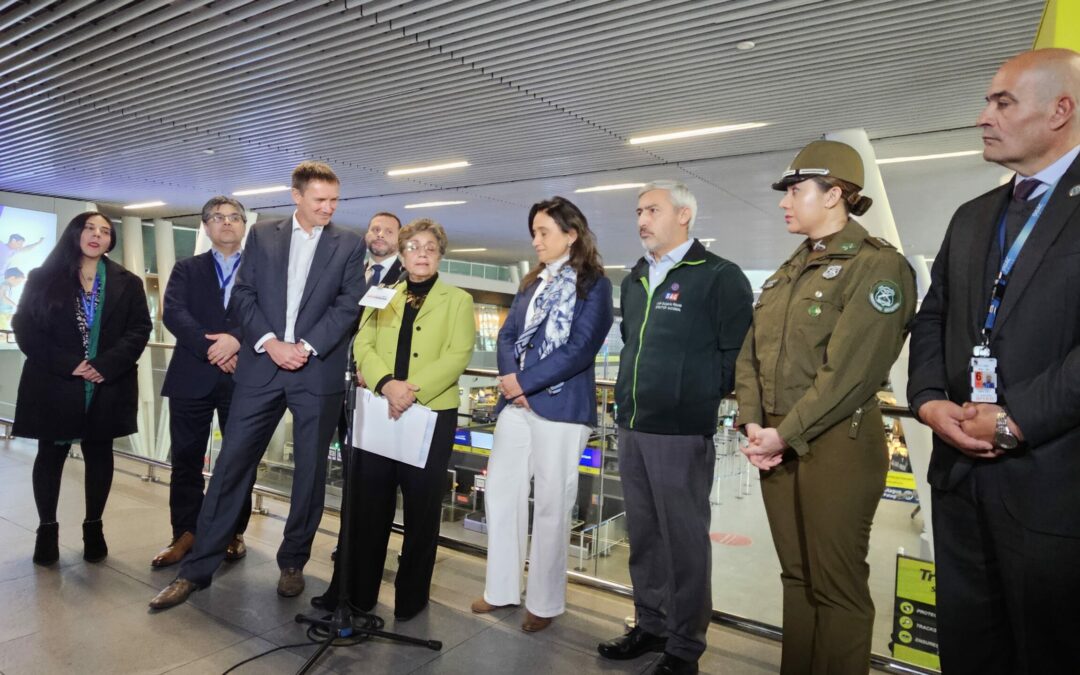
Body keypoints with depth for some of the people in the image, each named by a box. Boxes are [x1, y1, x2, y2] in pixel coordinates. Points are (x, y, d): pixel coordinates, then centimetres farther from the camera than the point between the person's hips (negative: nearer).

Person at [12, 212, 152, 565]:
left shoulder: (127, 283, 5)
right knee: (50, 455, 8)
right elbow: (24, 327, -2)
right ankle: (47, 528, 22)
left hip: (107, 386, 1)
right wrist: (65, 364, -14)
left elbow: (139, 329, -1)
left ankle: (93, 526, 21)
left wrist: (106, 366, -15)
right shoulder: (43, 277, 5)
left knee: (99, 454, 8)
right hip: (55, 384, 0)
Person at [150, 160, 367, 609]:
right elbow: (243, 295, 4)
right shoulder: (262, 235, 10)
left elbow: (349, 304, -3)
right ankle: (197, 568, 15)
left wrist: (307, 346, -13)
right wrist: (270, 342, -11)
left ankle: (292, 563, 23)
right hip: (261, 365, 1)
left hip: (319, 371, -1)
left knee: (310, 471, 6)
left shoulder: (350, 244, 5)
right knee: (232, 464, 3)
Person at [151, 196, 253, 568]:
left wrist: (236, 339, -21)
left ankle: (234, 533, 20)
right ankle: (186, 533, 20)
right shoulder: (187, 269, 11)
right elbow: (173, 313, -4)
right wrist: (211, 347, -17)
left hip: (244, 377, -1)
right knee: (186, 459, 7)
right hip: (193, 376, 1)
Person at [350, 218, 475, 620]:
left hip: (432, 413, -2)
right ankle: (359, 591, 24)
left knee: (422, 507, 6)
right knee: (369, 502, 8)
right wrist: (386, 383, -17)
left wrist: (414, 389, -20)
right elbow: (363, 345, 2)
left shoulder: (458, 300, 6)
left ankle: (411, 596, 21)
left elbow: (457, 356, -7)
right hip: (380, 410, 3)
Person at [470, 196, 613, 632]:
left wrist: (525, 382, -14)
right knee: (500, 493, 10)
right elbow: (507, 336, 11)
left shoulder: (593, 284, -3)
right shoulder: (532, 283, 16)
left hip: (560, 406, -7)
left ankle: (545, 602, 18)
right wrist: (509, 378, -9)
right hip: (516, 403, 7)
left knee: (551, 505, 2)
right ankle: (501, 588, 26)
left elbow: (581, 348, -13)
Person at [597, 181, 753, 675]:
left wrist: (702, 396, -4)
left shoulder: (719, 276, -8)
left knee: (684, 540, 3)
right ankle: (651, 626, 32)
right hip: (631, 429, 7)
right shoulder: (634, 280, 15)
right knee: (642, 535, 16)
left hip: (682, 432, -7)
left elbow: (737, 353, -10)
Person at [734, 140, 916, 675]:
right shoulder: (788, 271, 15)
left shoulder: (878, 265, -9)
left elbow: (850, 370, -17)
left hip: (837, 443, -7)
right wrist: (753, 423, -3)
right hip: (777, 441, 7)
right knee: (796, 574, 17)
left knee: (836, 585, 4)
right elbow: (751, 353, 11)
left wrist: (786, 434, -16)